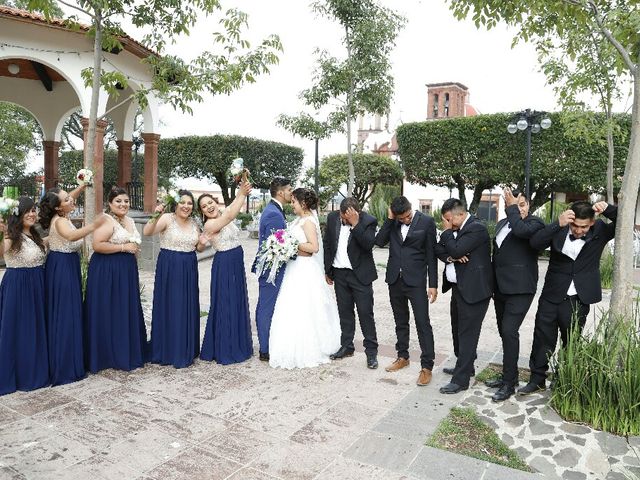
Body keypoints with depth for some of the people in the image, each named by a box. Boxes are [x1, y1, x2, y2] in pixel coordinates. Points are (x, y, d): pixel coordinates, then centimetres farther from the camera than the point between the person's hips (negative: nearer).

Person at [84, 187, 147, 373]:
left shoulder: (130, 221, 13)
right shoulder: (106, 221, -14)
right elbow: (97, 245, -24)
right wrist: (124, 247, -20)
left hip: (127, 270, 9)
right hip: (106, 271, -8)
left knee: (127, 312, 13)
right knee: (108, 314, -1)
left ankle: (127, 352, 25)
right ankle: (107, 355, 11)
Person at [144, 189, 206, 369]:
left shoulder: (194, 223, 8)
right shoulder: (167, 219, -9)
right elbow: (146, 232, -23)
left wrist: (201, 244, -3)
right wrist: (155, 216, -37)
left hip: (189, 269, 5)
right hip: (169, 268, -5)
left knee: (188, 308, 10)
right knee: (169, 308, 2)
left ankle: (185, 350, 25)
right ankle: (167, 351, 16)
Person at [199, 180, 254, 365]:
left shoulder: (224, 216, 8)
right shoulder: (210, 225, -16)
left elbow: (234, 207, -2)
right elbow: (231, 215, -27)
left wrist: (243, 190, -19)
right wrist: (242, 193, -28)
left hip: (236, 265, 8)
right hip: (224, 266, -8)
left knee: (237, 304, 15)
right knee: (225, 305, 0)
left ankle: (237, 344, 30)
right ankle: (224, 349, 14)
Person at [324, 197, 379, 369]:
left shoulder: (368, 221, -13)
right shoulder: (332, 217, -1)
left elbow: (369, 244, -26)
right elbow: (327, 244, 8)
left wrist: (355, 224, -30)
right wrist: (327, 270, 9)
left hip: (360, 274, -4)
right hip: (339, 273, 4)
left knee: (365, 312, -1)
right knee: (344, 311, 13)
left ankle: (371, 351, 10)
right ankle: (346, 346, 26)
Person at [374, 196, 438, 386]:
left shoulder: (426, 222, -8)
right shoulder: (392, 222, 3)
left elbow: (431, 254, -6)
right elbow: (379, 242, -7)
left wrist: (433, 284, -7)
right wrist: (390, 219, -12)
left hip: (416, 280, -4)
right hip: (395, 279, 4)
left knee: (423, 323, -3)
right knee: (401, 321, 17)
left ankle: (427, 366, 6)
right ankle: (403, 357, 31)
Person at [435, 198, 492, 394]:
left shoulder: (477, 228, -16)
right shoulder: (455, 230, 12)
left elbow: (456, 250, -23)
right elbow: (439, 249, 7)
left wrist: (447, 231, -9)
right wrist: (450, 257, -13)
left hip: (472, 289, -9)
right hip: (458, 288, 9)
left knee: (467, 334, -3)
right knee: (458, 331, 19)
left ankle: (461, 380, 3)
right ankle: (465, 366, 35)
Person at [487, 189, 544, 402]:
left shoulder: (535, 223, -6)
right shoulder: (502, 224, 13)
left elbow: (521, 230, -30)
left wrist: (512, 207, -15)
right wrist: (493, 284, 18)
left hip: (519, 288, -7)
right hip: (501, 287, 7)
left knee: (509, 331, -12)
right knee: (504, 331, 13)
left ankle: (509, 384, -2)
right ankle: (509, 374, 28)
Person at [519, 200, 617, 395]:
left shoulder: (600, 230, -5)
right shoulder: (559, 230, -6)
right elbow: (535, 243, -18)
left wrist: (607, 209, -22)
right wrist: (558, 224, -31)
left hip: (577, 300, -1)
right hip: (551, 296, 1)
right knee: (542, 340, 9)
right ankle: (537, 379, 24)